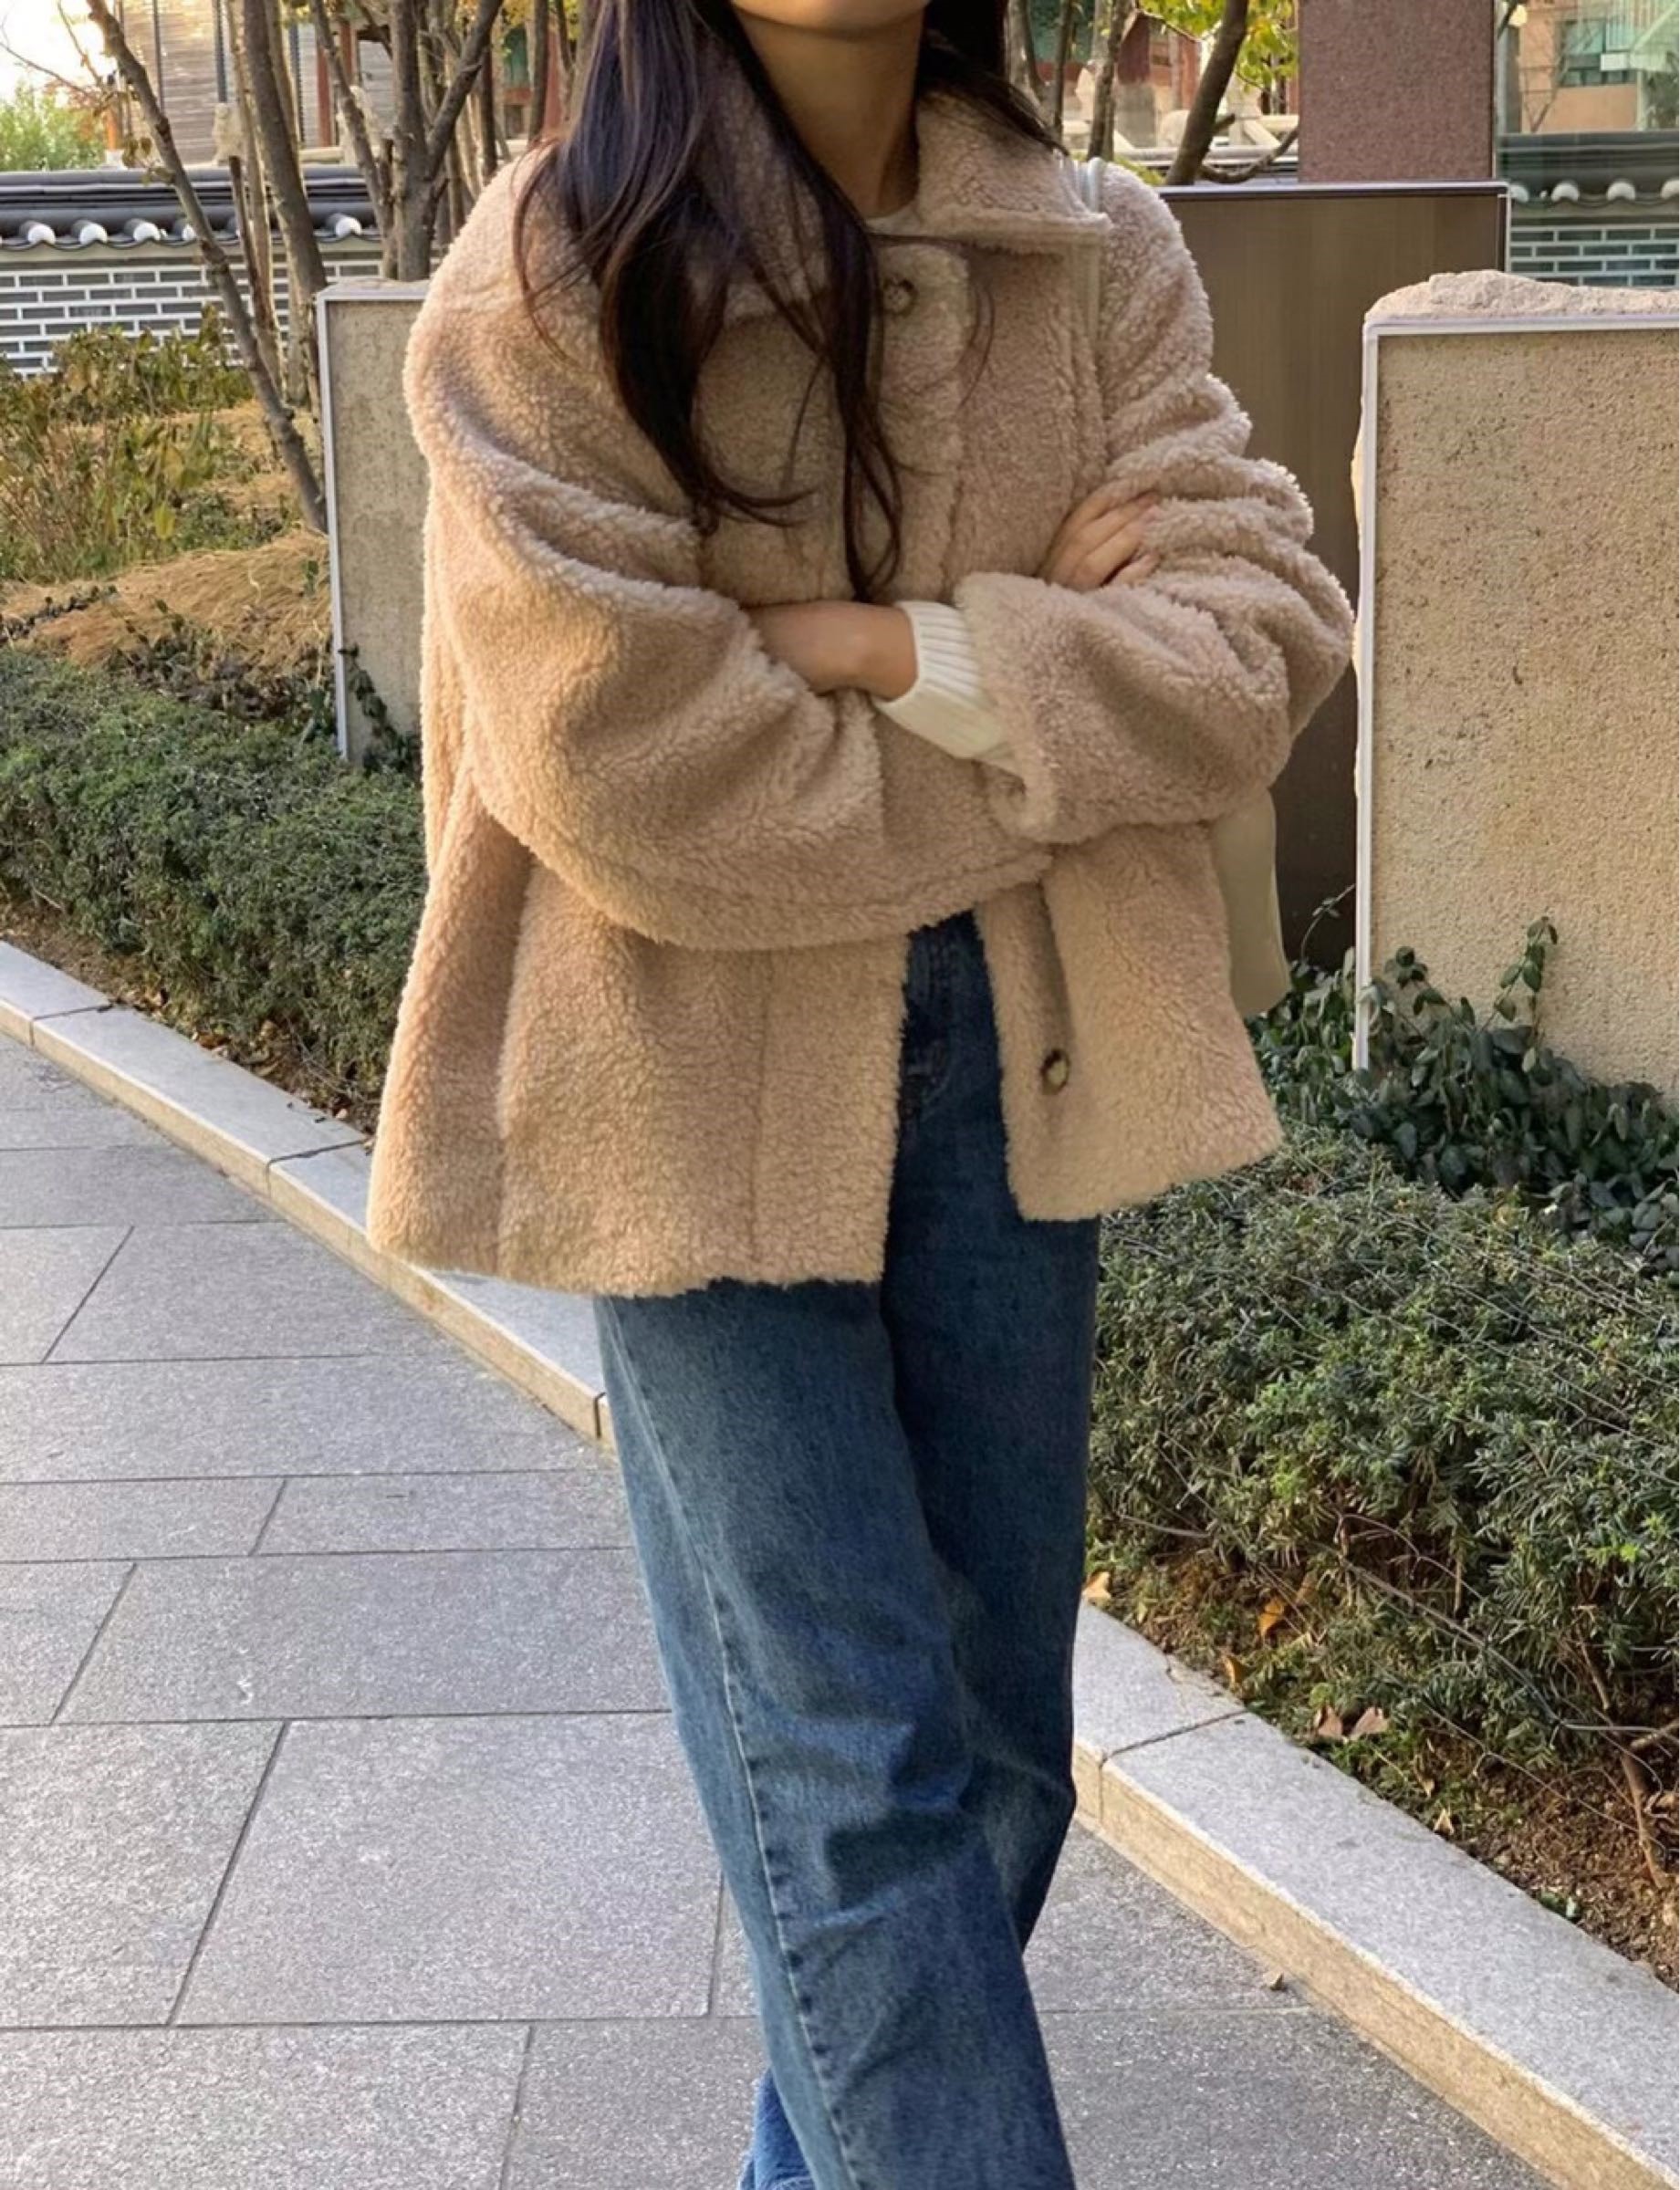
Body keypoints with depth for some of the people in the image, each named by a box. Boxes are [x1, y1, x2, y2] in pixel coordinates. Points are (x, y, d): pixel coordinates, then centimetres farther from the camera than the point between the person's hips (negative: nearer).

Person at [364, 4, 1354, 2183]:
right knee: (852, 1769, -2)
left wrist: (911, 654, -19)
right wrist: (1064, 700, -10)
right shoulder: (553, 277, -9)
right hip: (708, 1082, -4)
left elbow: (1269, 627, -6)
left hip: (1010, 1064, 5)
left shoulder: (1098, 258, 4)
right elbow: (624, 764, -18)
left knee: (994, 1724, 13)